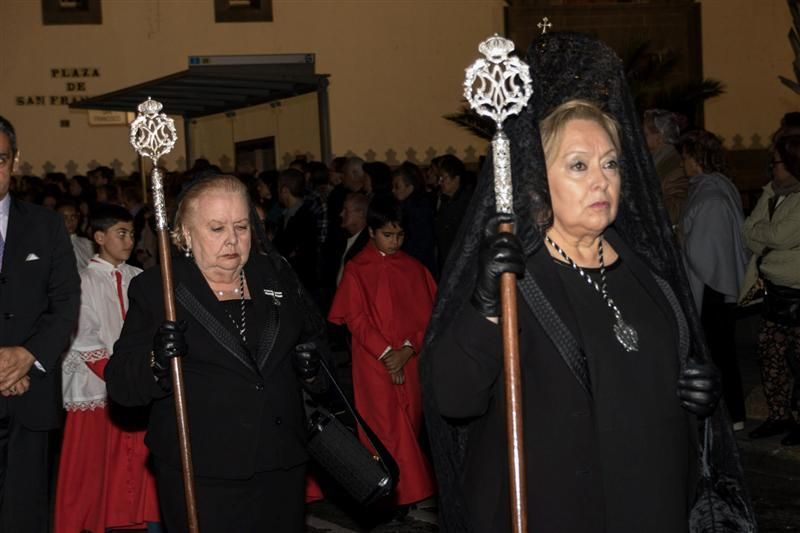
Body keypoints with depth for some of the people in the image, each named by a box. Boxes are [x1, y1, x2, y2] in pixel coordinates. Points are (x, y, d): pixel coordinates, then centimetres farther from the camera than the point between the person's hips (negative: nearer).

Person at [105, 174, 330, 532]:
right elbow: (120, 384, -7)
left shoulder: (275, 274, 8)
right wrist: (157, 363, -27)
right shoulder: (155, 288, -4)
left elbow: (317, 337, 20)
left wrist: (313, 363, -2)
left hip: (282, 467, 4)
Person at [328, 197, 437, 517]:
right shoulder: (356, 270, -2)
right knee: (387, 428, -3)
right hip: (375, 364, -3)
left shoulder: (413, 268, 5)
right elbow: (355, 319, -6)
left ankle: (404, 490, 20)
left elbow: (428, 314, 3)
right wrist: (386, 354, -12)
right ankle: (403, 494, 4)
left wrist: (408, 349, -10)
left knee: (410, 425, 7)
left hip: (411, 362, 3)